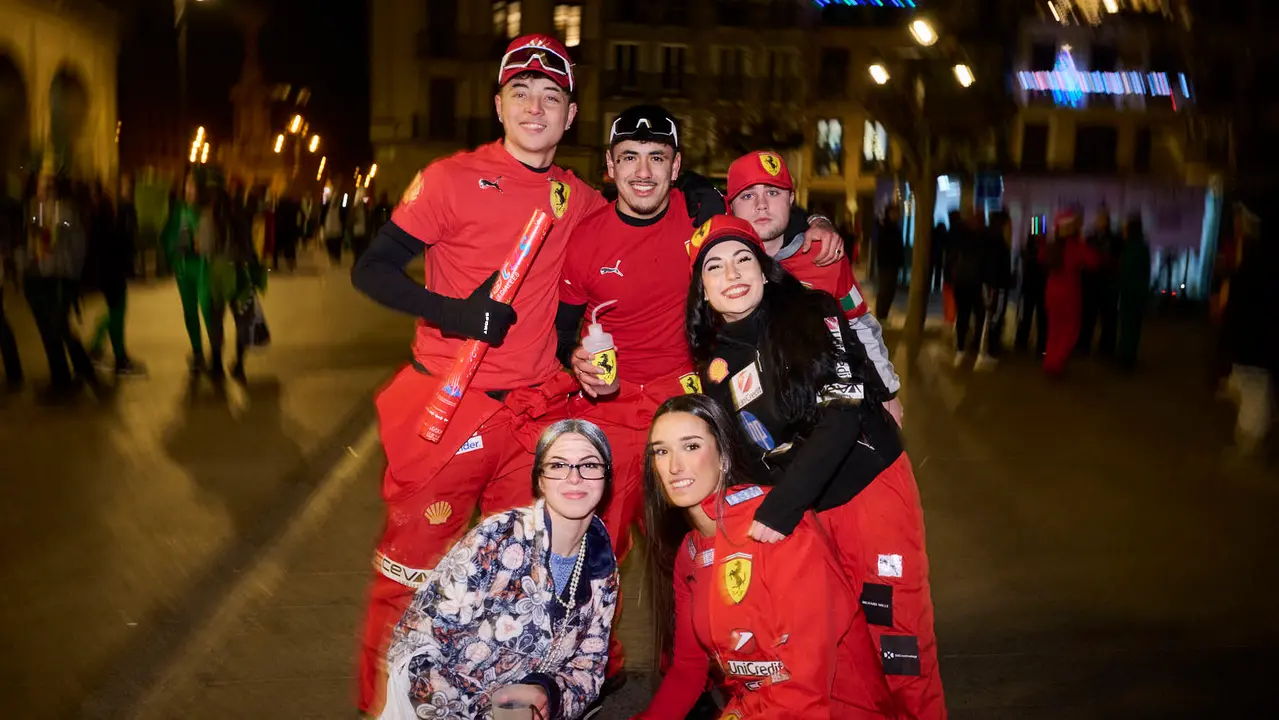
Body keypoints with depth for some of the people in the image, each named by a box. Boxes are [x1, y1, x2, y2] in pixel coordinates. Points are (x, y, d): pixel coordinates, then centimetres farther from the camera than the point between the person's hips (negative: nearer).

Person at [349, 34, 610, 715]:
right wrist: (455, 313, -20)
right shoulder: (453, 179, -4)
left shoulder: (581, 200, 8)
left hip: (537, 409, 4)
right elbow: (371, 269, -6)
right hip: (447, 401, -4)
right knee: (412, 565, 4)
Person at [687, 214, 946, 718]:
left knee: (898, 637, -4)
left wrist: (781, 508, -23)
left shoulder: (814, 312, -8)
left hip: (875, 485, -3)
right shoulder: (716, 369, 2)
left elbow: (844, 409, -18)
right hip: (803, 511, 3)